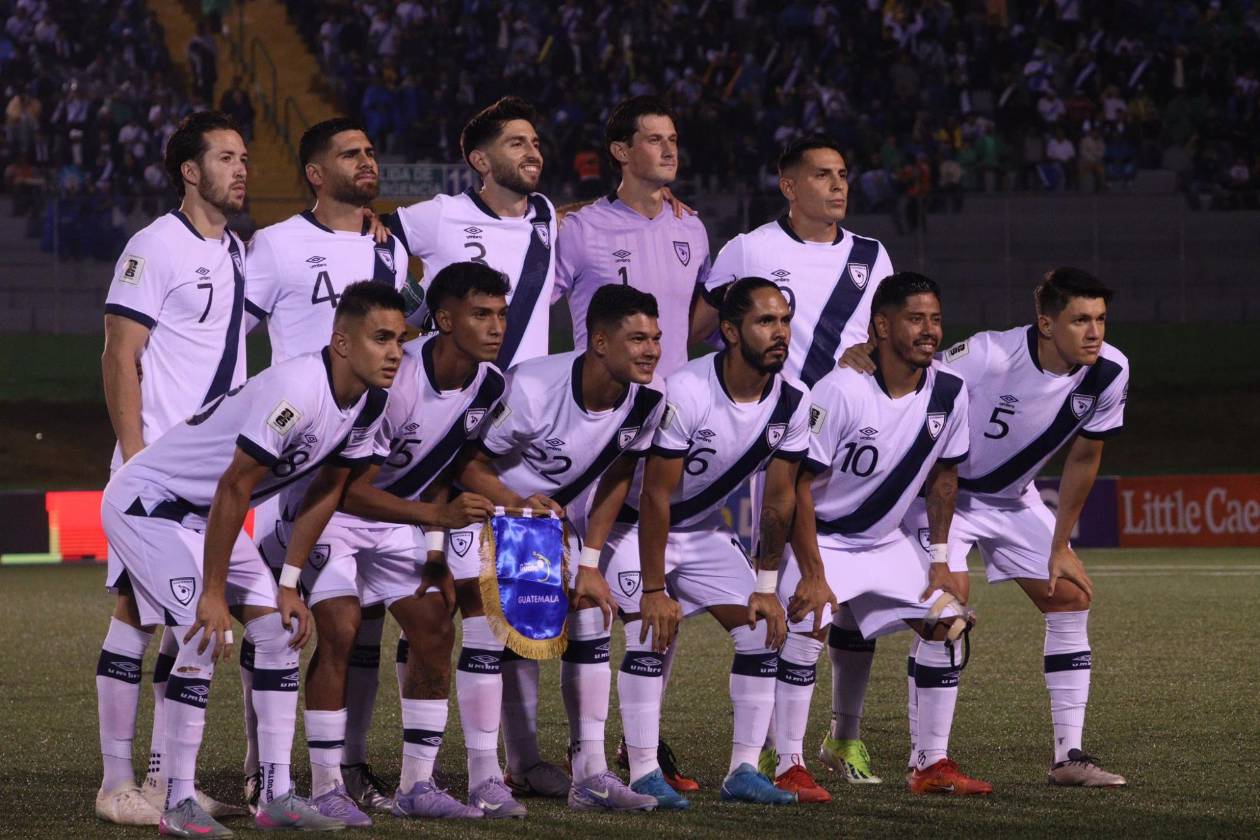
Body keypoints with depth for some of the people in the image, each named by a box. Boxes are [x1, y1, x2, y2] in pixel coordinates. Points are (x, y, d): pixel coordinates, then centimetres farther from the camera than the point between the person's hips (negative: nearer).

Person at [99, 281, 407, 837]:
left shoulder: (369, 403, -6)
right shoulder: (297, 391, -34)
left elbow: (325, 491, 6)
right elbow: (234, 488, -30)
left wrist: (289, 586, 5)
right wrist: (213, 593, -24)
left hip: (203, 514, 9)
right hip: (147, 501, -9)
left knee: (278, 627, 3)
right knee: (206, 635, -19)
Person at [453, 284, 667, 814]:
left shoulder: (646, 402, -16)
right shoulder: (532, 389, -33)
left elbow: (617, 476, -1)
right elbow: (468, 464, -22)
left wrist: (590, 563, -3)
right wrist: (518, 503, -39)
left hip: (550, 512, 6)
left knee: (591, 613, -2)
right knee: (487, 626, -16)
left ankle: (590, 774, 3)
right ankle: (483, 779, -10)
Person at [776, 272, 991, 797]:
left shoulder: (949, 393, -9)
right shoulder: (841, 391, -27)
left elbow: (942, 475, 7)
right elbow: (800, 484, -23)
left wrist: (939, 560, 3)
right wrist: (813, 574, -26)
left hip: (885, 541, 6)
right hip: (820, 537, -6)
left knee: (943, 623, -3)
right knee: (808, 626, -25)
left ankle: (932, 764, 6)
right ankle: (789, 767, -18)